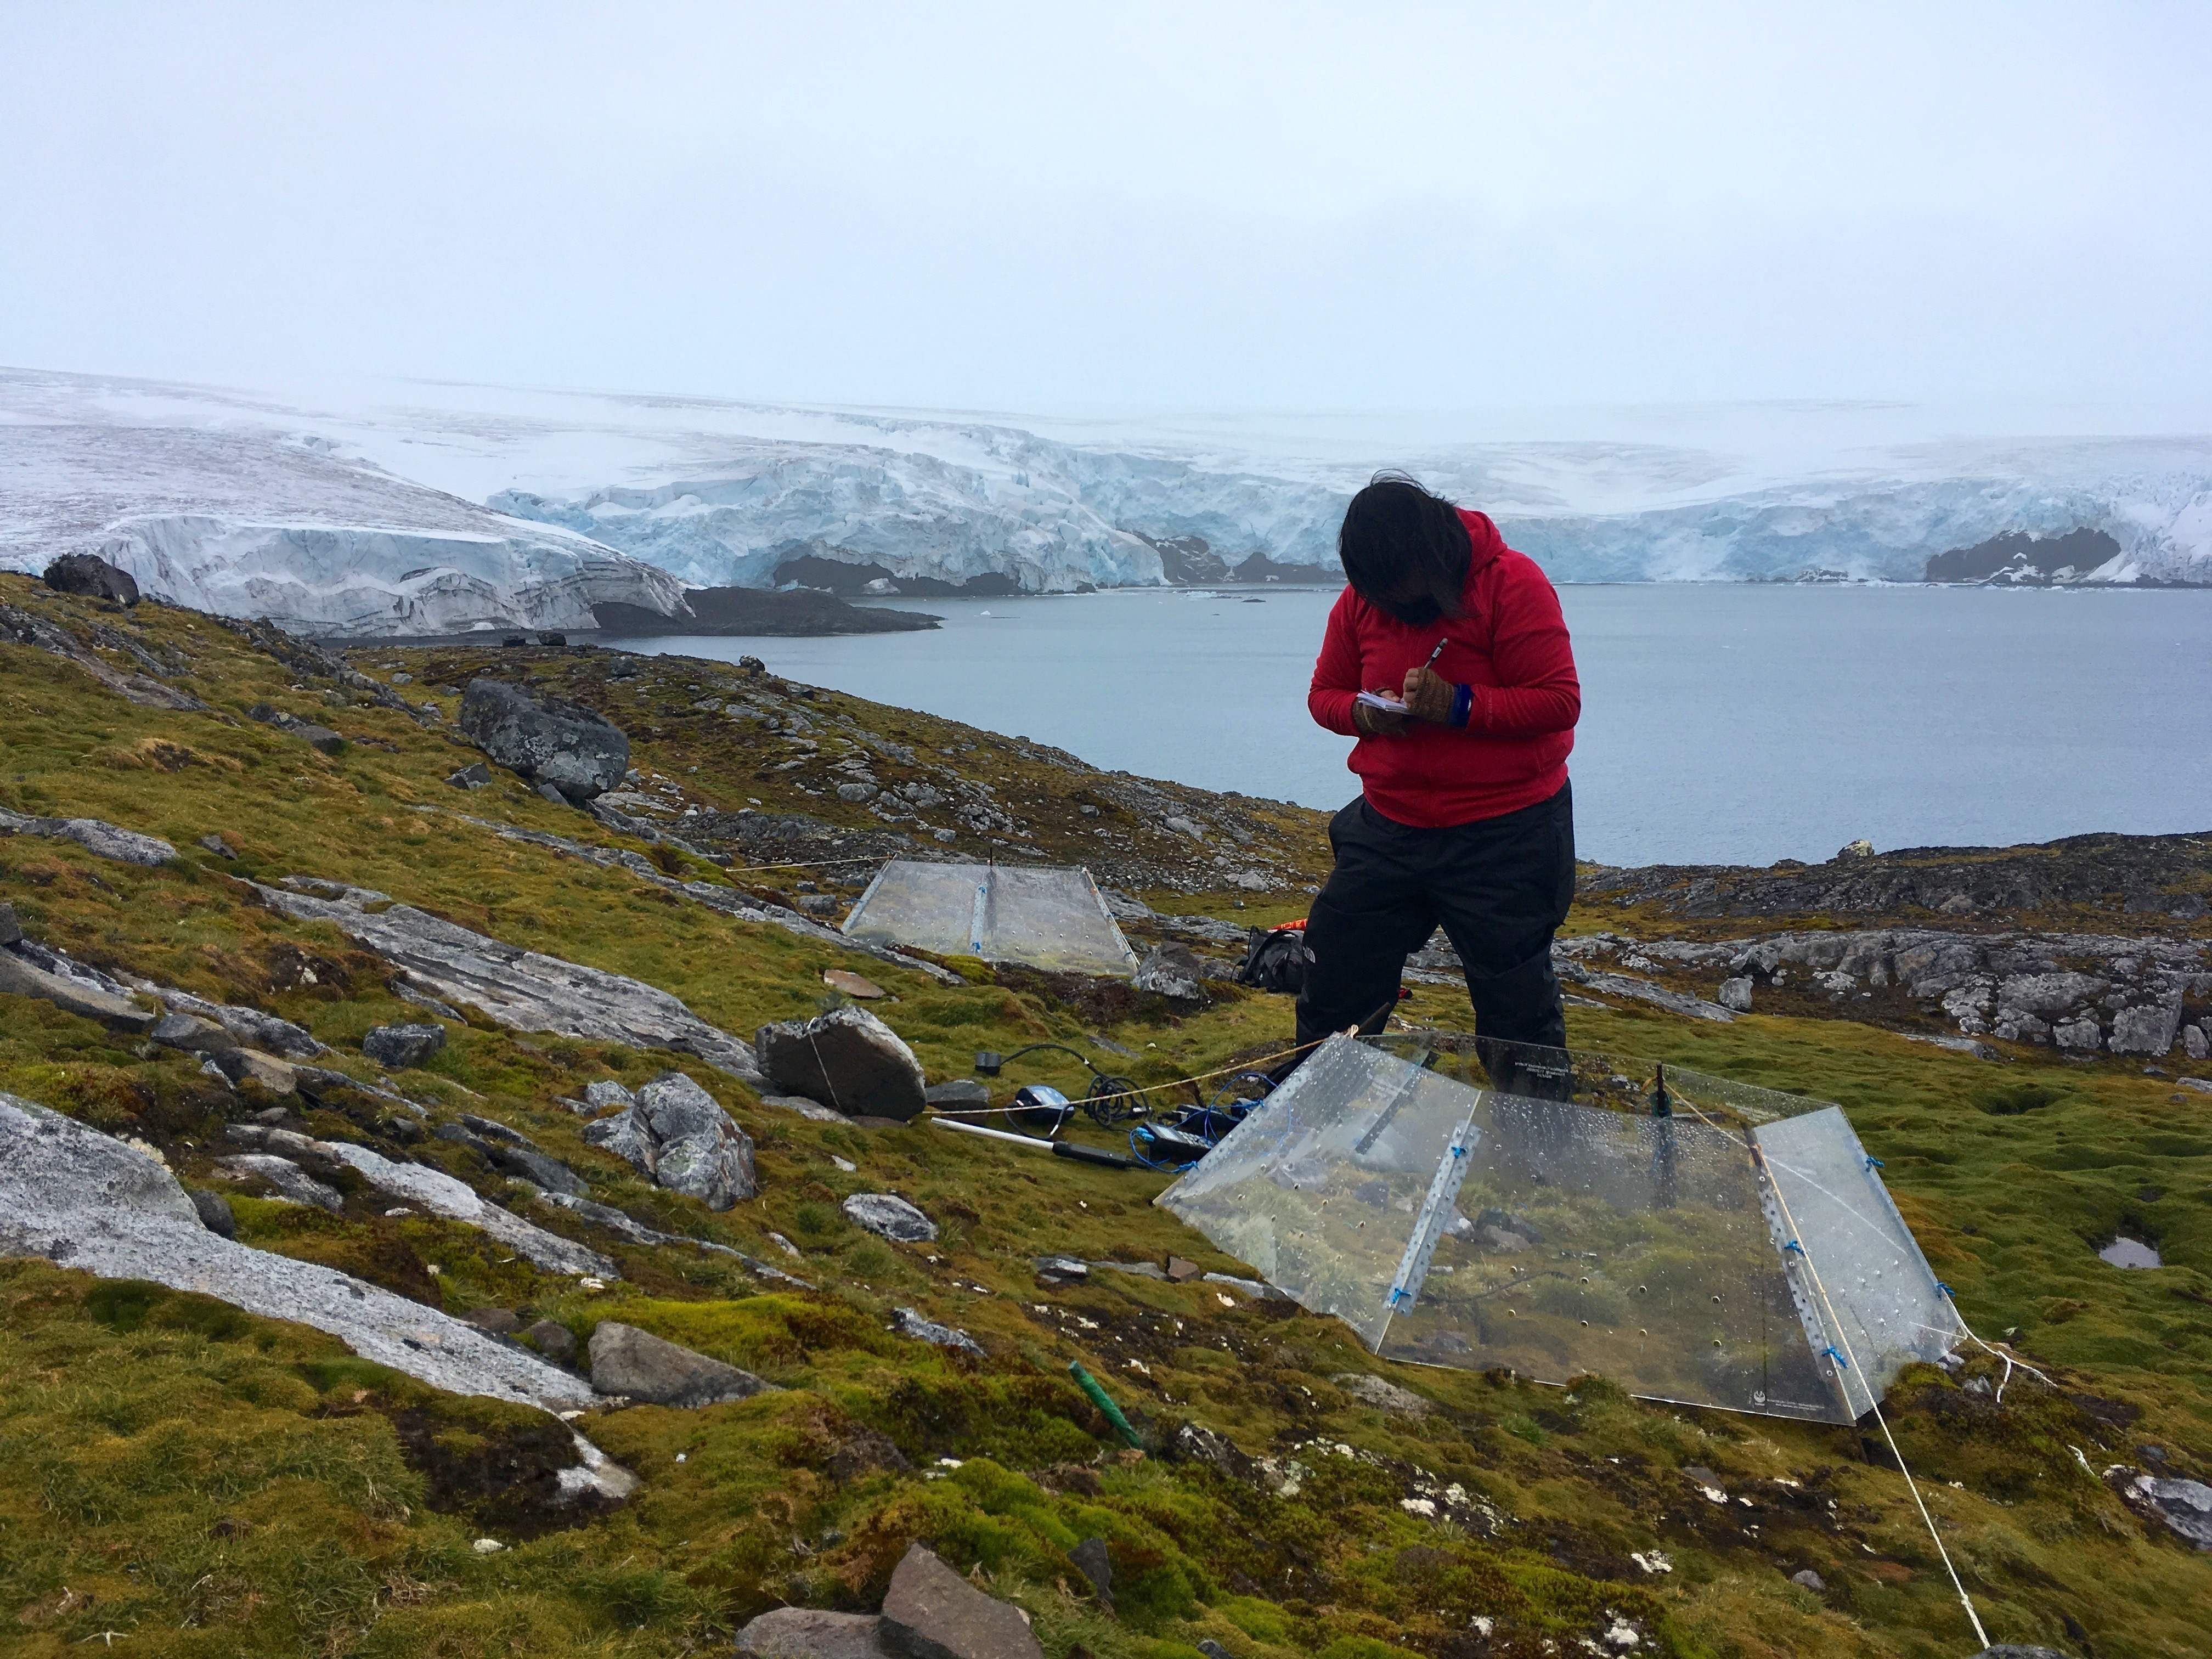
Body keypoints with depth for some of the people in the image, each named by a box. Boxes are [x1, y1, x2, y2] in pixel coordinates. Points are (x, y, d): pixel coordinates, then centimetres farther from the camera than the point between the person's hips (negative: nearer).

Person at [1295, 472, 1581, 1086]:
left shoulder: (1512, 583, -14)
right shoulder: (1360, 598, 2)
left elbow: (1559, 702, -16)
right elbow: (1324, 693, 12)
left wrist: (1460, 706, -27)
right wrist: (1362, 713, -11)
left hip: (1504, 836, -5)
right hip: (1389, 828, 5)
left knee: (1517, 1006, 2)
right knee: (1332, 988, 9)